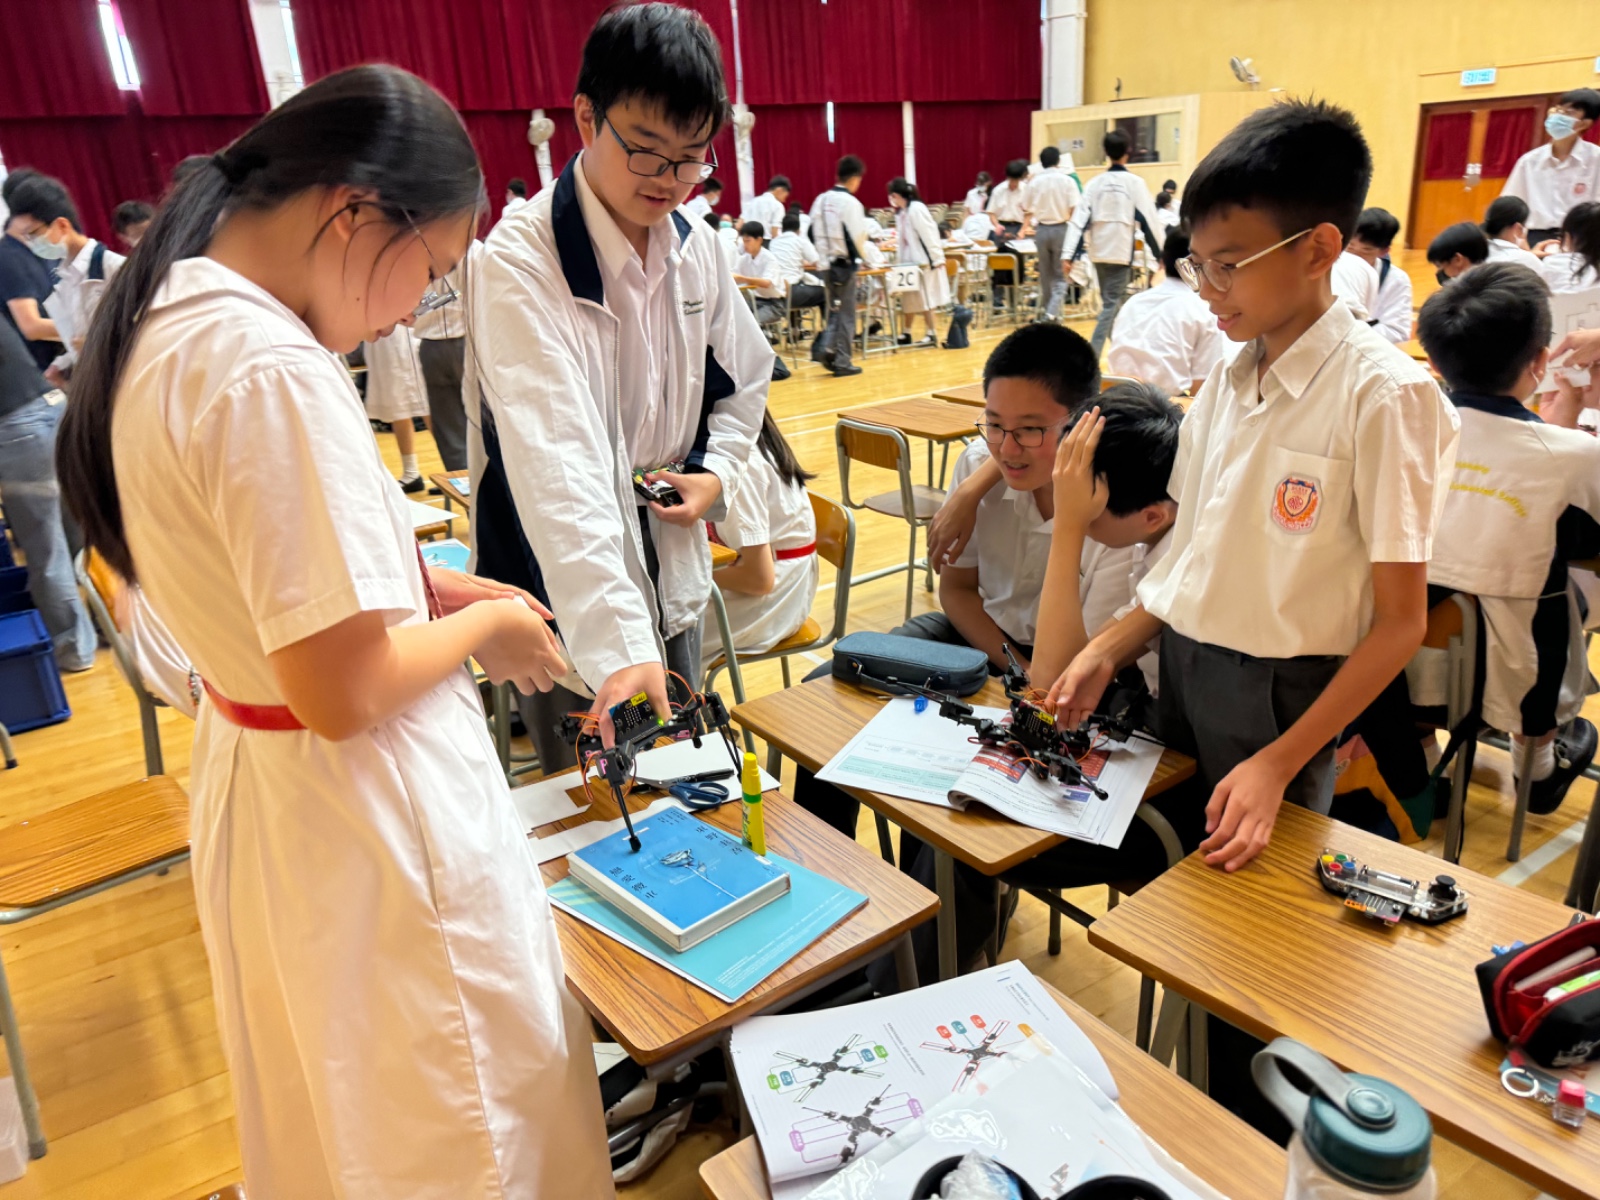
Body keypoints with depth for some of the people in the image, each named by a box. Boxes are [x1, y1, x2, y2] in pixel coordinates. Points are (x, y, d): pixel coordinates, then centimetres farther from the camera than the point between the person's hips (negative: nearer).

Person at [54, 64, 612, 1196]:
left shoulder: (166, 319, 2)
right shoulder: (274, 372, -28)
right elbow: (344, 693, -28)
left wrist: (429, 583, 6)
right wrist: (482, 625, -10)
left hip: (253, 778, 9)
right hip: (365, 818, -9)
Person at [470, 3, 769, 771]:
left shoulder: (696, 248, 2)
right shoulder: (520, 262, -20)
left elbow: (744, 384, 17)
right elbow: (554, 463, -32)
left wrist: (717, 472, -4)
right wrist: (620, 642, -40)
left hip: (670, 573, 6)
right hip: (567, 595, -6)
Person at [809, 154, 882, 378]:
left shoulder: (820, 200, 6)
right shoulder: (850, 203, -14)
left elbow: (813, 234, 10)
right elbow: (859, 239, -15)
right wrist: (873, 260, -3)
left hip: (827, 264, 6)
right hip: (844, 265, -6)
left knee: (835, 311, 18)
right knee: (846, 315, 3)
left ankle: (826, 348, 3)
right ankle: (842, 362, 7)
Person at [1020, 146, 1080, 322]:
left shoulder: (1034, 182, 0)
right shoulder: (1067, 180, -6)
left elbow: (1026, 210, 7)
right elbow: (1074, 209, -9)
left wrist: (1025, 228, 22)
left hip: (1041, 229, 2)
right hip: (1061, 229, -2)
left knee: (1045, 275, 15)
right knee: (1061, 276, 2)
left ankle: (1047, 311, 23)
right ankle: (1052, 313, -16)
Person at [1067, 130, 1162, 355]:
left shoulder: (1095, 182, 3)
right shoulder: (1135, 183, -6)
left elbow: (1080, 220, -2)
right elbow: (1148, 220, -5)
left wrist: (1071, 255, -2)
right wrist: (1162, 253, 3)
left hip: (1098, 251, 5)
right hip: (1121, 251, -4)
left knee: (1111, 299, 20)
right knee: (1111, 304, -4)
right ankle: (1091, 354, -17)